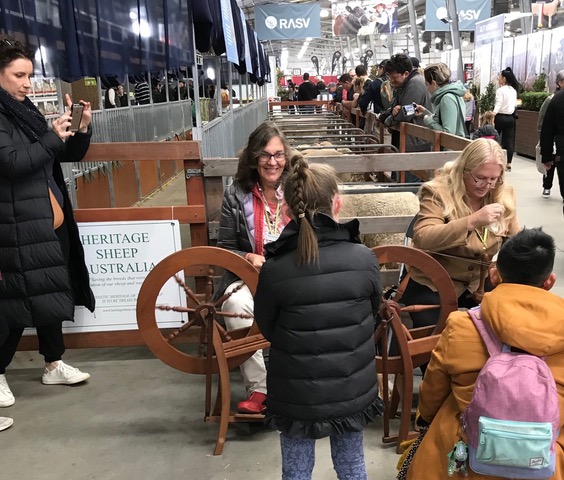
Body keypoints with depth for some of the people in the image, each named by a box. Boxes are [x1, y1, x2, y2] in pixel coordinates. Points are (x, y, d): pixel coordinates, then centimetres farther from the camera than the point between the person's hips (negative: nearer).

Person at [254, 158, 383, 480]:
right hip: (352, 390, 1)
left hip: (296, 395, -1)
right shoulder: (364, 258, -16)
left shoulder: (274, 270, -18)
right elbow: (373, 312, 2)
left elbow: (267, 329, -3)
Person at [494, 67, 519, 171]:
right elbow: (515, 105, 15)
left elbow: (498, 105, -20)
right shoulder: (514, 90, 11)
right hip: (511, 118, 6)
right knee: (510, 141, 3)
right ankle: (508, 164, 4)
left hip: (501, 117, -6)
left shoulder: (500, 90, -11)